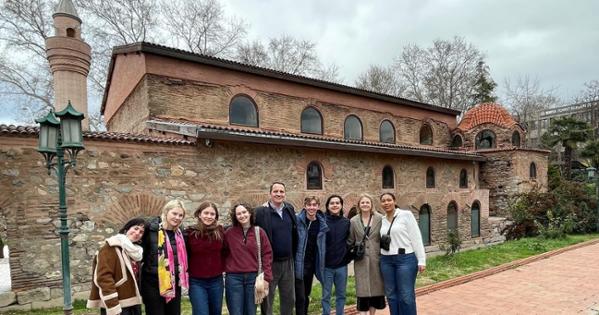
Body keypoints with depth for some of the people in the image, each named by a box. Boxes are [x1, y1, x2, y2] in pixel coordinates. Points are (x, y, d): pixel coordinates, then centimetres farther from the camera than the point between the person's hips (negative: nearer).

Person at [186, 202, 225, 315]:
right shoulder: (190, 233, -10)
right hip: (196, 282, -3)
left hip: (216, 280, 3)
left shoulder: (220, 231, -3)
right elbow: (184, 255, -2)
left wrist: (222, 268, 5)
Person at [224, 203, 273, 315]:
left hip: (253, 277, 1)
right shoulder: (229, 233, -1)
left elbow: (267, 254, 1)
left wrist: (267, 277, -4)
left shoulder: (259, 232, 1)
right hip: (234, 278, -1)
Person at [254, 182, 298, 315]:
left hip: (288, 262, 5)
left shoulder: (290, 209, 4)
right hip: (269, 263, -5)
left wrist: (293, 254, 12)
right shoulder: (261, 212, -13)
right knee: (267, 300, 9)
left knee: (289, 299, 17)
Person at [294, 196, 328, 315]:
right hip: (299, 263, -4)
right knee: (300, 296, -2)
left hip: (312, 263, 4)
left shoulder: (322, 223, 2)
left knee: (306, 294, 17)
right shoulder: (298, 220, -11)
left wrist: (320, 263, 7)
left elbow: (323, 244, 11)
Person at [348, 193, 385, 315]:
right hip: (361, 261, 0)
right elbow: (350, 241, 8)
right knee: (363, 290, -1)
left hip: (376, 260, 1)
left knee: (376, 288, 9)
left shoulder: (379, 219, 0)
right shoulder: (353, 221, 2)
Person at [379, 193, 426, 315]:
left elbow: (416, 238, -6)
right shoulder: (382, 220, 9)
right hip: (386, 261, 5)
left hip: (405, 259, -5)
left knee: (406, 296, -1)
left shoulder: (406, 214, -5)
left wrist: (421, 260, -9)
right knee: (391, 295, 11)